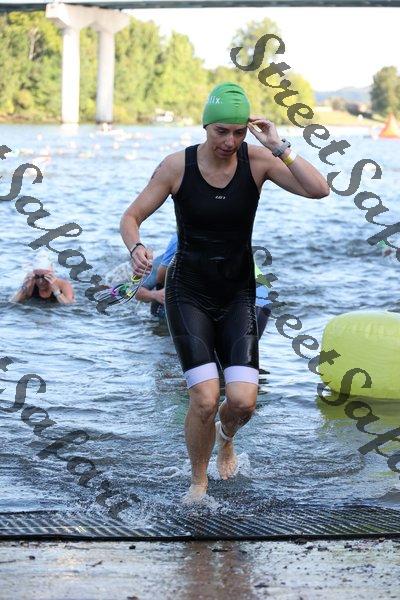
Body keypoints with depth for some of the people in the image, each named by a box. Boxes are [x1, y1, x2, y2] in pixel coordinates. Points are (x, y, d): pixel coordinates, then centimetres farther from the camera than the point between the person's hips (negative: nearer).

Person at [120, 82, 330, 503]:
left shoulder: (257, 160, -8)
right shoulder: (177, 166, -10)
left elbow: (318, 190, -19)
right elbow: (131, 217, -3)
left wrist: (279, 147, -24)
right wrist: (136, 249, -24)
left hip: (238, 295, 2)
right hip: (188, 294, -1)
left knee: (243, 401, -13)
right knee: (205, 401, -15)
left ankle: (226, 438, 27)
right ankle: (198, 481, 13)